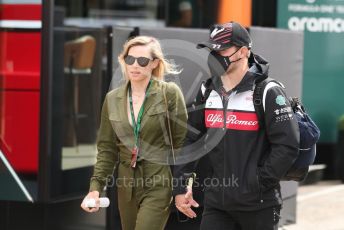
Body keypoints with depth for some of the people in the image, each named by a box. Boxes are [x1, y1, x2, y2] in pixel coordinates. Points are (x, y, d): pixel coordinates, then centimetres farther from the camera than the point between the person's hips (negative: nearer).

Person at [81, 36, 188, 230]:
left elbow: (182, 143, -5)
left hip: (159, 184, -5)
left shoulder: (170, 93, -6)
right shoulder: (112, 99, 7)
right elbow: (107, 148, 9)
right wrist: (96, 187, -1)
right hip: (127, 185, 5)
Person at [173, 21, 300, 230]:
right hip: (216, 204, 5)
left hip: (258, 206, -5)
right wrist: (180, 187, 9)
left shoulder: (267, 93, -10)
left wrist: (259, 183, -15)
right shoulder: (207, 92, 9)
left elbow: (288, 145, -14)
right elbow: (188, 140, 14)